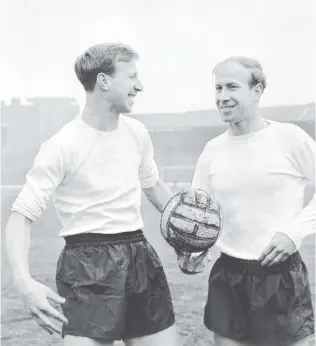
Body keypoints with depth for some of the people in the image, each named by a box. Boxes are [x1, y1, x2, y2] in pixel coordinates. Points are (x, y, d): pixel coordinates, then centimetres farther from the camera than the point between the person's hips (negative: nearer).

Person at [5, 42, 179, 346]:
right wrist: (24, 282, -30)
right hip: (88, 266, -6)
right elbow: (21, 216, -16)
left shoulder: (137, 133, 4)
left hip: (140, 257, 6)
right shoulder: (63, 145, -15)